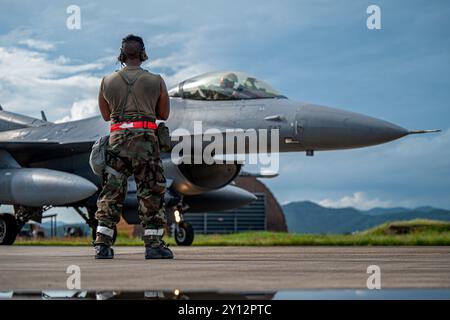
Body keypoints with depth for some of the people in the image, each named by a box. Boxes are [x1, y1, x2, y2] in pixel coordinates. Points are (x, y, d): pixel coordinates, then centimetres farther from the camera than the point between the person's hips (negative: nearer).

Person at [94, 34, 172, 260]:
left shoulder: (107, 82, 8)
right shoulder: (156, 81, 4)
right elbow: (164, 114, 14)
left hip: (117, 139, 2)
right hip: (145, 139, -2)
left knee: (111, 193, 6)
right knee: (151, 194, 4)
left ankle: (102, 244, 2)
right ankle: (154, 245, 3)